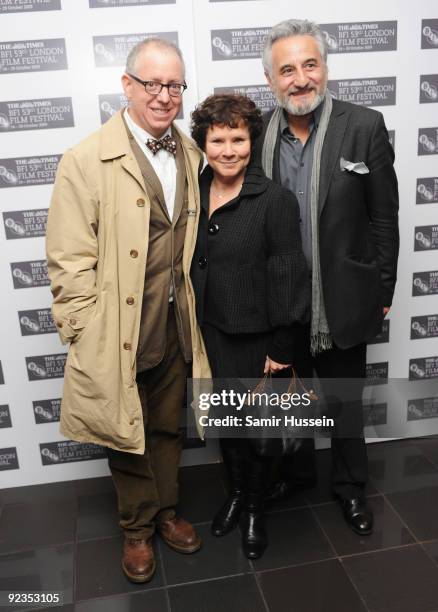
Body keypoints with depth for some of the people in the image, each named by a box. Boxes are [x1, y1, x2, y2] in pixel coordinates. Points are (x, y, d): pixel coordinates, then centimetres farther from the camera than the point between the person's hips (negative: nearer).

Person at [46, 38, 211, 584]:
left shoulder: (190, 155, 5)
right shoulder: (86, 161, -12)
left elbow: (194, 241, 10)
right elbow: (69, 262, -12)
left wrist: (195, 310, 7)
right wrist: (87, 338, -12)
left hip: (175, 328, 5)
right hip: (119, 334, -4)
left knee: (167, 429, 21)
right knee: (126, 436, 15)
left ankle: (165, 512, 45)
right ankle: (137, 528, 39)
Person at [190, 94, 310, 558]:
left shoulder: (275, 200, -16)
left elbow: (287, 277, -14)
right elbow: (187, 262, 7)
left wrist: (282, 347, -13)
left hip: (256, 336, -4)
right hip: (210, 331, 4)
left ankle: (254, 508, 39)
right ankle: (236, 491, 45)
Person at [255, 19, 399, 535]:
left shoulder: (364, 127, -10)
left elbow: (383, 217, -5)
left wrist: (383, 290, -3)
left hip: (343, 298, -2)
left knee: (346, 401, 16)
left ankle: (350, 486, 40)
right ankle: (295, 469, 47)